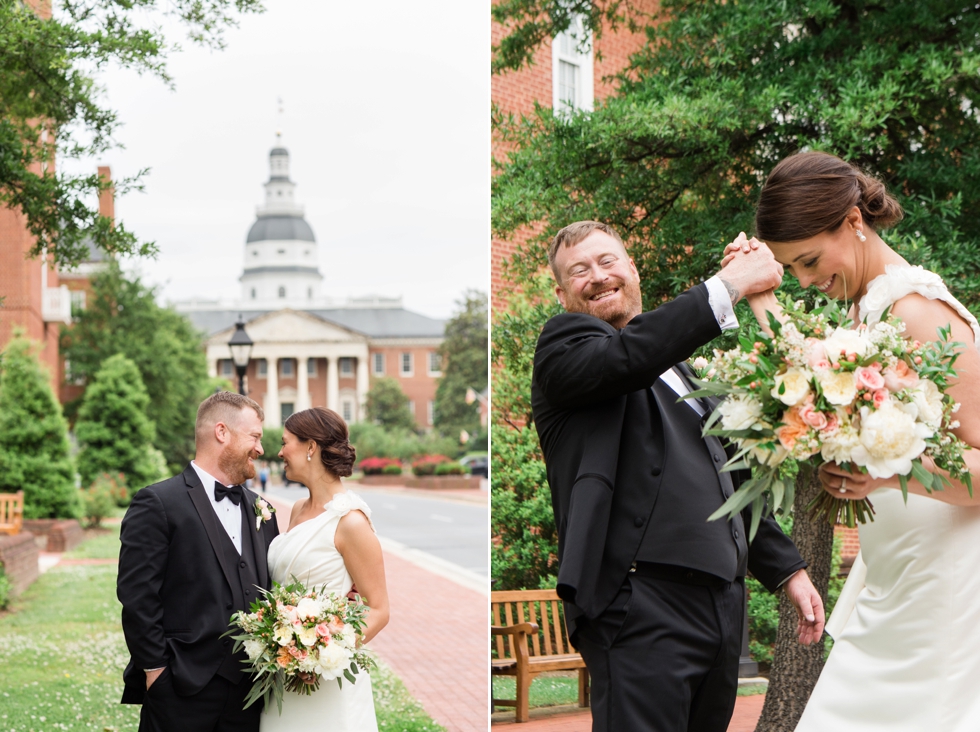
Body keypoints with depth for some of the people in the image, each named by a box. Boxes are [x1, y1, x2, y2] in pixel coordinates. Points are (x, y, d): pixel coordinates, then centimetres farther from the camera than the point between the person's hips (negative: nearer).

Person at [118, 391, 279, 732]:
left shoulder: (258, 508, 15)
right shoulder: (158, 503, -6)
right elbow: (136, 595, -10)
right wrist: (156, 668, -11)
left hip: (249, 690, 6)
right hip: (183, 691, -6)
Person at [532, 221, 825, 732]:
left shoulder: (680, 370, 27)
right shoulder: (565, 344, 3)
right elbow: (627, 356, -20)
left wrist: (787, 570, 27)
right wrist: (727, 286, -15)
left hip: (722, 607, 8)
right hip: (642, 607, -7)